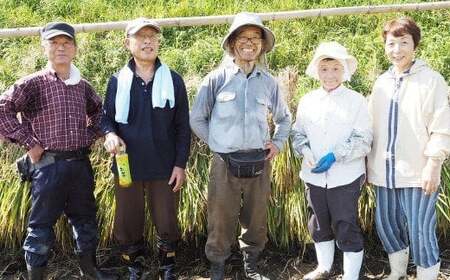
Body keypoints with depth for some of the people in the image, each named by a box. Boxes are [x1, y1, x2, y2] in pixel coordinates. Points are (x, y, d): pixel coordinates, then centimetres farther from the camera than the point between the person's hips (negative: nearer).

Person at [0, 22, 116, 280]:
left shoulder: (82, 85, 8)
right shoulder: (33, 83, -8)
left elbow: (99, 110, 27)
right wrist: (29, 142, -14)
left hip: (81, 163, 6)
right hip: (49, 165, -5)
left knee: (86, 219, 17)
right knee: (41, 226, 3)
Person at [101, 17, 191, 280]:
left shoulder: (174, 80, -1)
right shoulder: (117, 81, 2)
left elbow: (183, 126, 0)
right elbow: (107, 118, 9)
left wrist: (180, 164, -5)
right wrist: (110, 135, -15)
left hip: (165, 168, -1)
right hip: (127, 167, 1)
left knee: (167, 223, 9)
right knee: (128, 224, 11)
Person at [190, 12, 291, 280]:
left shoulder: (268, 82, 6)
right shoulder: (217, 79, -2)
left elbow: (284, 118, 21)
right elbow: (197, 119, 4)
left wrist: (278, 143, 9)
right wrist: (218, 144, 2)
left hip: (259, 164, 3)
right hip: (226, 164, -3)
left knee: (256, 220, 13)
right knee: (221, 221, 3)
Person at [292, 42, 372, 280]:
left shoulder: (356, 101, -5)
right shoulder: (307, 101, 7)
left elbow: (363, 140, -8)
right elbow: (297, 132, 11)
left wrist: (335, 156, -19)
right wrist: (305, 151, -10)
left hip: (346, 176, -4)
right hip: (314, 175, 4)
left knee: (346, 227, 0)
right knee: (319, 224, 17)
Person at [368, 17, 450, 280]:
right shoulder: (382, 82, 10)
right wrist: (370, 165, 12)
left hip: (418, 172, -6)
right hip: (386, 172, 6)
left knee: (420, 232, -2)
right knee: (387, 226, 16)